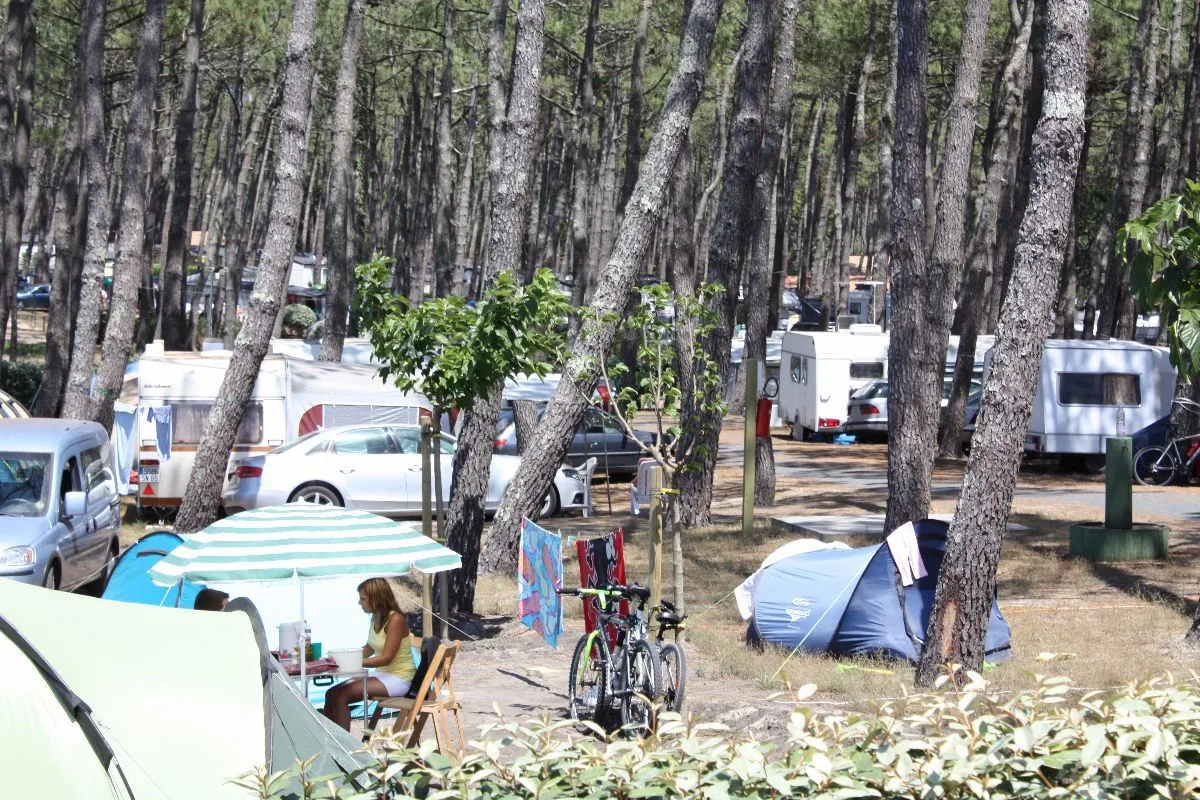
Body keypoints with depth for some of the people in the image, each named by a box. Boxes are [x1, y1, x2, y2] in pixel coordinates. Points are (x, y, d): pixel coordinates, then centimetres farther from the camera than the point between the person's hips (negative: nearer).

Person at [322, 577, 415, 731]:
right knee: (332, 694, -4)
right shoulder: (376, 618, 8)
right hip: (382, 674, 9)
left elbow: (386, 658, -22)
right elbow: (369, 649, 17)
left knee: (340, 696, -21)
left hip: (398, 678, -9)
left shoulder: (395, 619, -18)